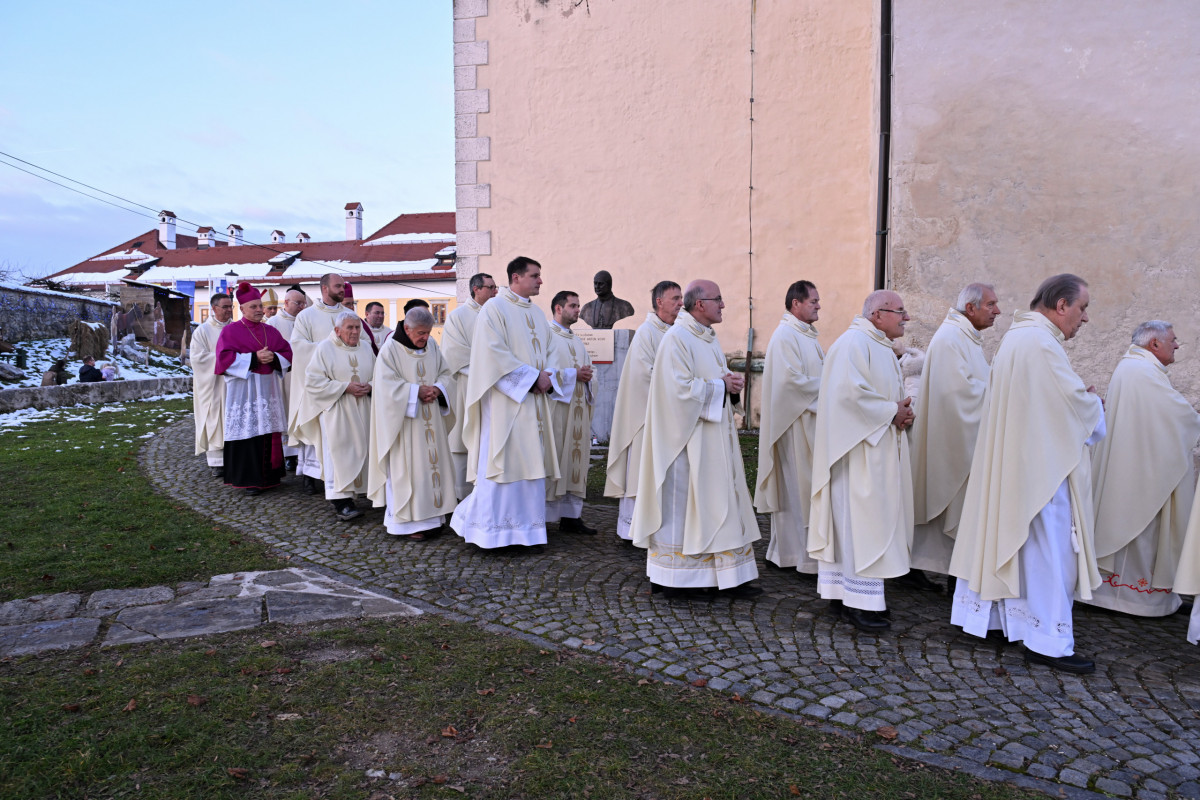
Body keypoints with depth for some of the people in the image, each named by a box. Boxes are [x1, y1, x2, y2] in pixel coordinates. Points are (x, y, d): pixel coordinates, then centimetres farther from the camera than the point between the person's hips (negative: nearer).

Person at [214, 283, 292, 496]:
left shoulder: (271, 331, 15)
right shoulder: (230, 331, 2)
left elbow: (287, 353, 13)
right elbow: (224, 357, -9)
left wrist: (274, 357, -8)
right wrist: (254, 358, -15)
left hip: (268, 388, 4)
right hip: (244, 390, -4)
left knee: (269, 433, 4)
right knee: (247, 432, -6)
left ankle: (268, 477, 12)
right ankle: (249, 480, 0)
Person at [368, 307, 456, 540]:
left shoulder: (431, 346, 8)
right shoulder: (390, 349, -9)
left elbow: (445, 373, 12)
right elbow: (386, 384, -15)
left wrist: (437, 388, -9)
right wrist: (417, 391, -20)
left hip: (429, 418, 6)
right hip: (403, 420, -6)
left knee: (431, 461, 7)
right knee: (406, 467, -4)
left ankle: (428, 515, 16)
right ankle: (407, 522, 2)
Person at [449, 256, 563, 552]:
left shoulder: (537, 314, 18)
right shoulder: (494, 309, -5)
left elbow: (548, 351, 19)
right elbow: (495, 354, -15)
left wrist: (548, 378, -2)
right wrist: (533, 376, -16)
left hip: (534, 401, 7)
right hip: (505, 401, -7)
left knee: (531, 463, 7)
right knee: (503, 463, -5)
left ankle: (528, 530, 14)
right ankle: (497, 531, 4)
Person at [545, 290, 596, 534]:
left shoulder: (577, 342, 22)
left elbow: (586, 371, 27)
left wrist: (586, 376, 4)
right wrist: (572, 374, -12)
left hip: (577, 408, 8)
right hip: (555, 406, -8)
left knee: (576, 460, 5)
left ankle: (571, 515, 10)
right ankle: (544, 515, -3)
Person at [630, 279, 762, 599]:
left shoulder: (709, 339, 16)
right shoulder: (677, 339, -14)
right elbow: (681, 389, -22)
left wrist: (731, 385, 2)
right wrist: (721, 386, -13)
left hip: (713, 440, 10)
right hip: (686, 439, -10)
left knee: (720, 504, 10)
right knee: (680, 506, -1)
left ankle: (727, 576, 18)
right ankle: (671, 578, 10)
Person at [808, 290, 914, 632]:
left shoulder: (883, 348, 20)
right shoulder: (853, 343, -12)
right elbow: (850, 391, -24)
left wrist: (902, 412, 2)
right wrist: (891, 412, -15)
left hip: (880, 448, 10)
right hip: (859, 451, -10)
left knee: (869, 521, 11)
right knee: (860, 519, -8)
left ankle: (842, 591, 18)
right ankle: (858, 602, -2)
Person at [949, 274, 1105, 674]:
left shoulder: (1016, 337, 14)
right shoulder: (1042, 343, -19)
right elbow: (1077, 403, -18)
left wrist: (1082, 399, 8)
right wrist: (1093, 402, 3)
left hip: (1009, 463, 10)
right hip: (1040, 466, -10)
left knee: (1001, 539, 16)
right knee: (1048, 548, -3)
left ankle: (982, 612, 26)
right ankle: (1048, 641, 5)